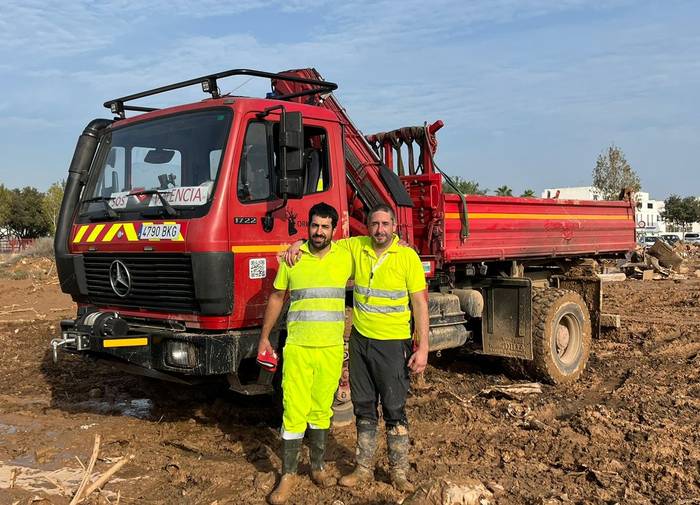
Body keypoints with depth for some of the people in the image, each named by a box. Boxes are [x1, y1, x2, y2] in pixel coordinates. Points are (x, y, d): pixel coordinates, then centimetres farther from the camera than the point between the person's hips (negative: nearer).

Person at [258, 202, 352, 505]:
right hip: (297, 347, -1)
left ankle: (317, 467, 28)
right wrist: (264, 337, 9)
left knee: (321, 410, 12)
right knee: (294, 412, -2)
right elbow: (277, 297, 9)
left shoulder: (345, 258, 2)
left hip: (331, 349, 1)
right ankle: (288, 474, 11)